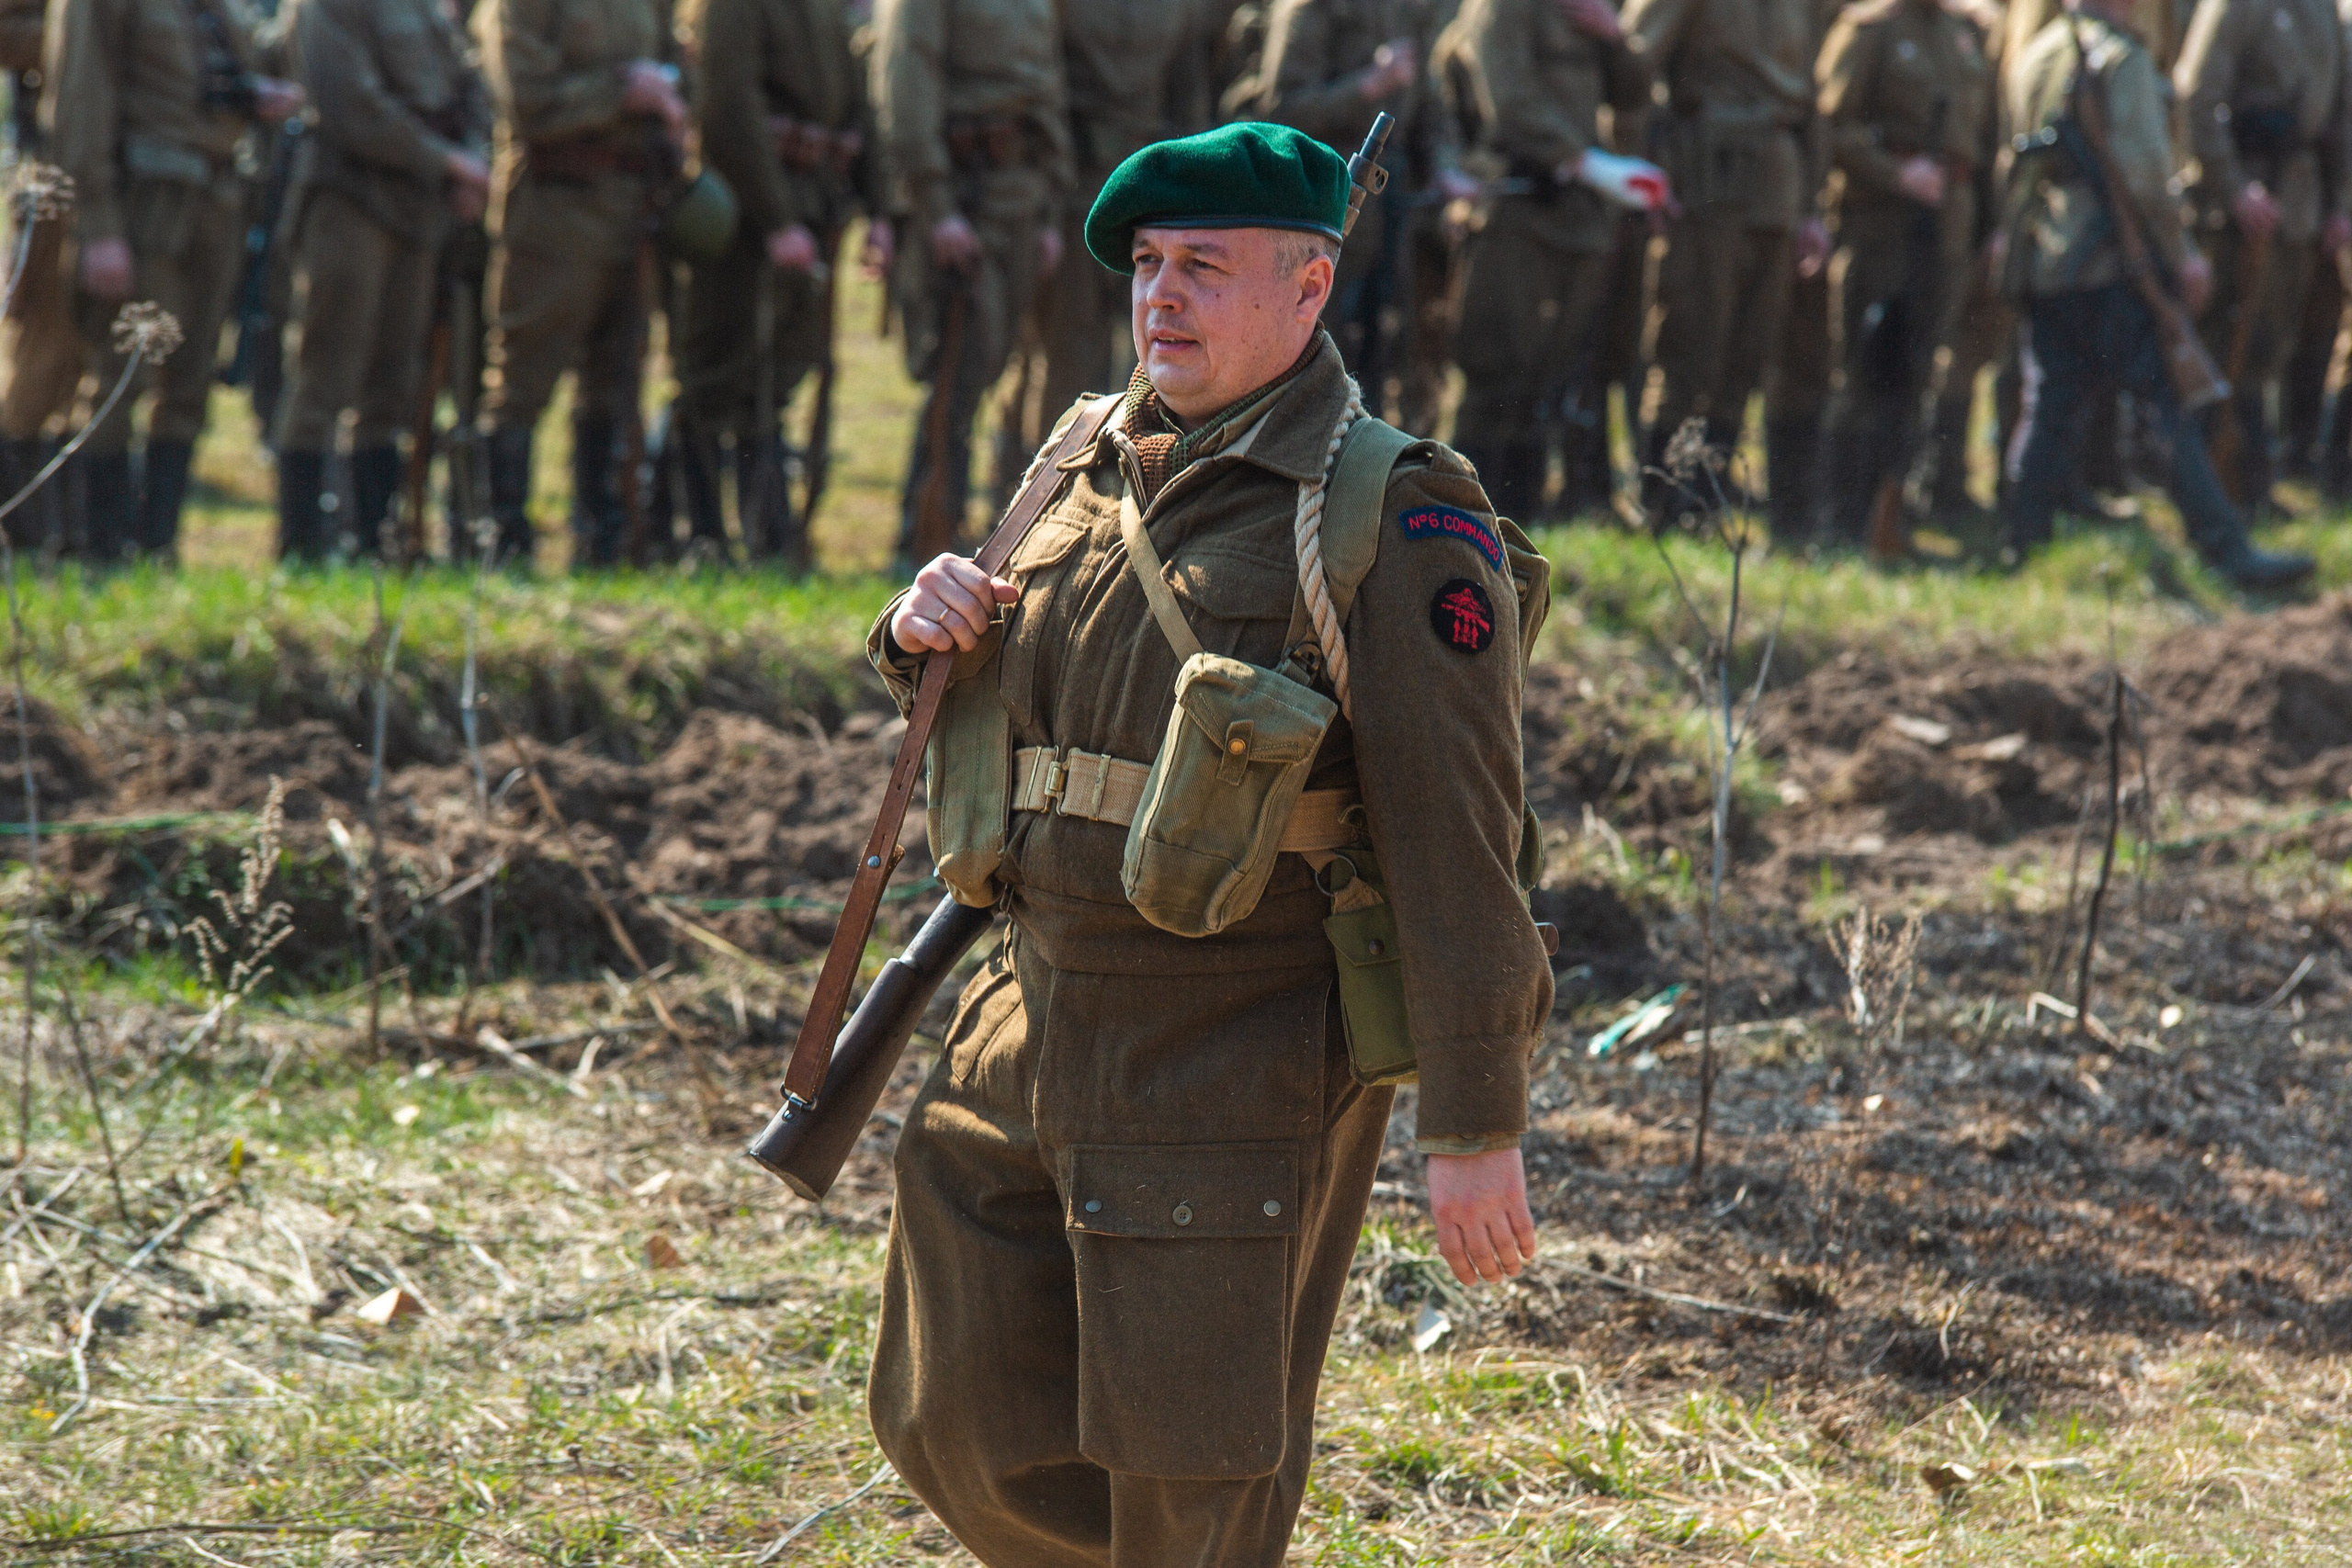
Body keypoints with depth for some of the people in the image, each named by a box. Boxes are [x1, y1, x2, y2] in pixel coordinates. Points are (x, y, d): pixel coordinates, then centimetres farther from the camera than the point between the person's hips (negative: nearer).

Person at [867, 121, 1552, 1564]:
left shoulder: (1392, 519, -13)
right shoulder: (1098, 465, 10)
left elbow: (1457, 834, -16)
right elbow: (999, 708, 24)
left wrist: (1477, 1126, -18)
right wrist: (925, 627, -1)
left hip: (1239, 1080, -8)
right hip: (1041, 1023, 8)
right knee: (961, 1427, 12)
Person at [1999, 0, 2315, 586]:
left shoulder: (2033, 58, 15)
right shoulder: (2121, 57, -9)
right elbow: (2144, 169, -16)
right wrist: (2181, 254, -9)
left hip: (2039, 268, 7)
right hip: (2110, 267, -7)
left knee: (2048, 417, 12)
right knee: (2172, 411, -8)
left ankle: (2021, 554, 11)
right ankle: (2231, 554, -10)